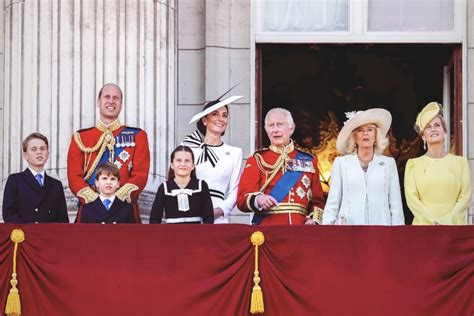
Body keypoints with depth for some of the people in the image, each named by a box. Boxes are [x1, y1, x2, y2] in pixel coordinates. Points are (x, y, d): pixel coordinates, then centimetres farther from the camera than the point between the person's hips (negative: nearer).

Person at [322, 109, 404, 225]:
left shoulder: (389, 163, 11)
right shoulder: (341, 163, 10)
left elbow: (396, 205, 8)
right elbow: (332, 203, 8)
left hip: (380, 223, 1)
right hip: (348, 228, 0)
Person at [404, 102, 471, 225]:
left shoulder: (460, 162, 11)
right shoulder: (414, 164, 10)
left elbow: (465, 197, 4)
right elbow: (411, 198, 1)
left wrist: (447, 221, -11)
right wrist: (433, 222, -12)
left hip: (454, 225, 0)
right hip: (424, 225, 0)